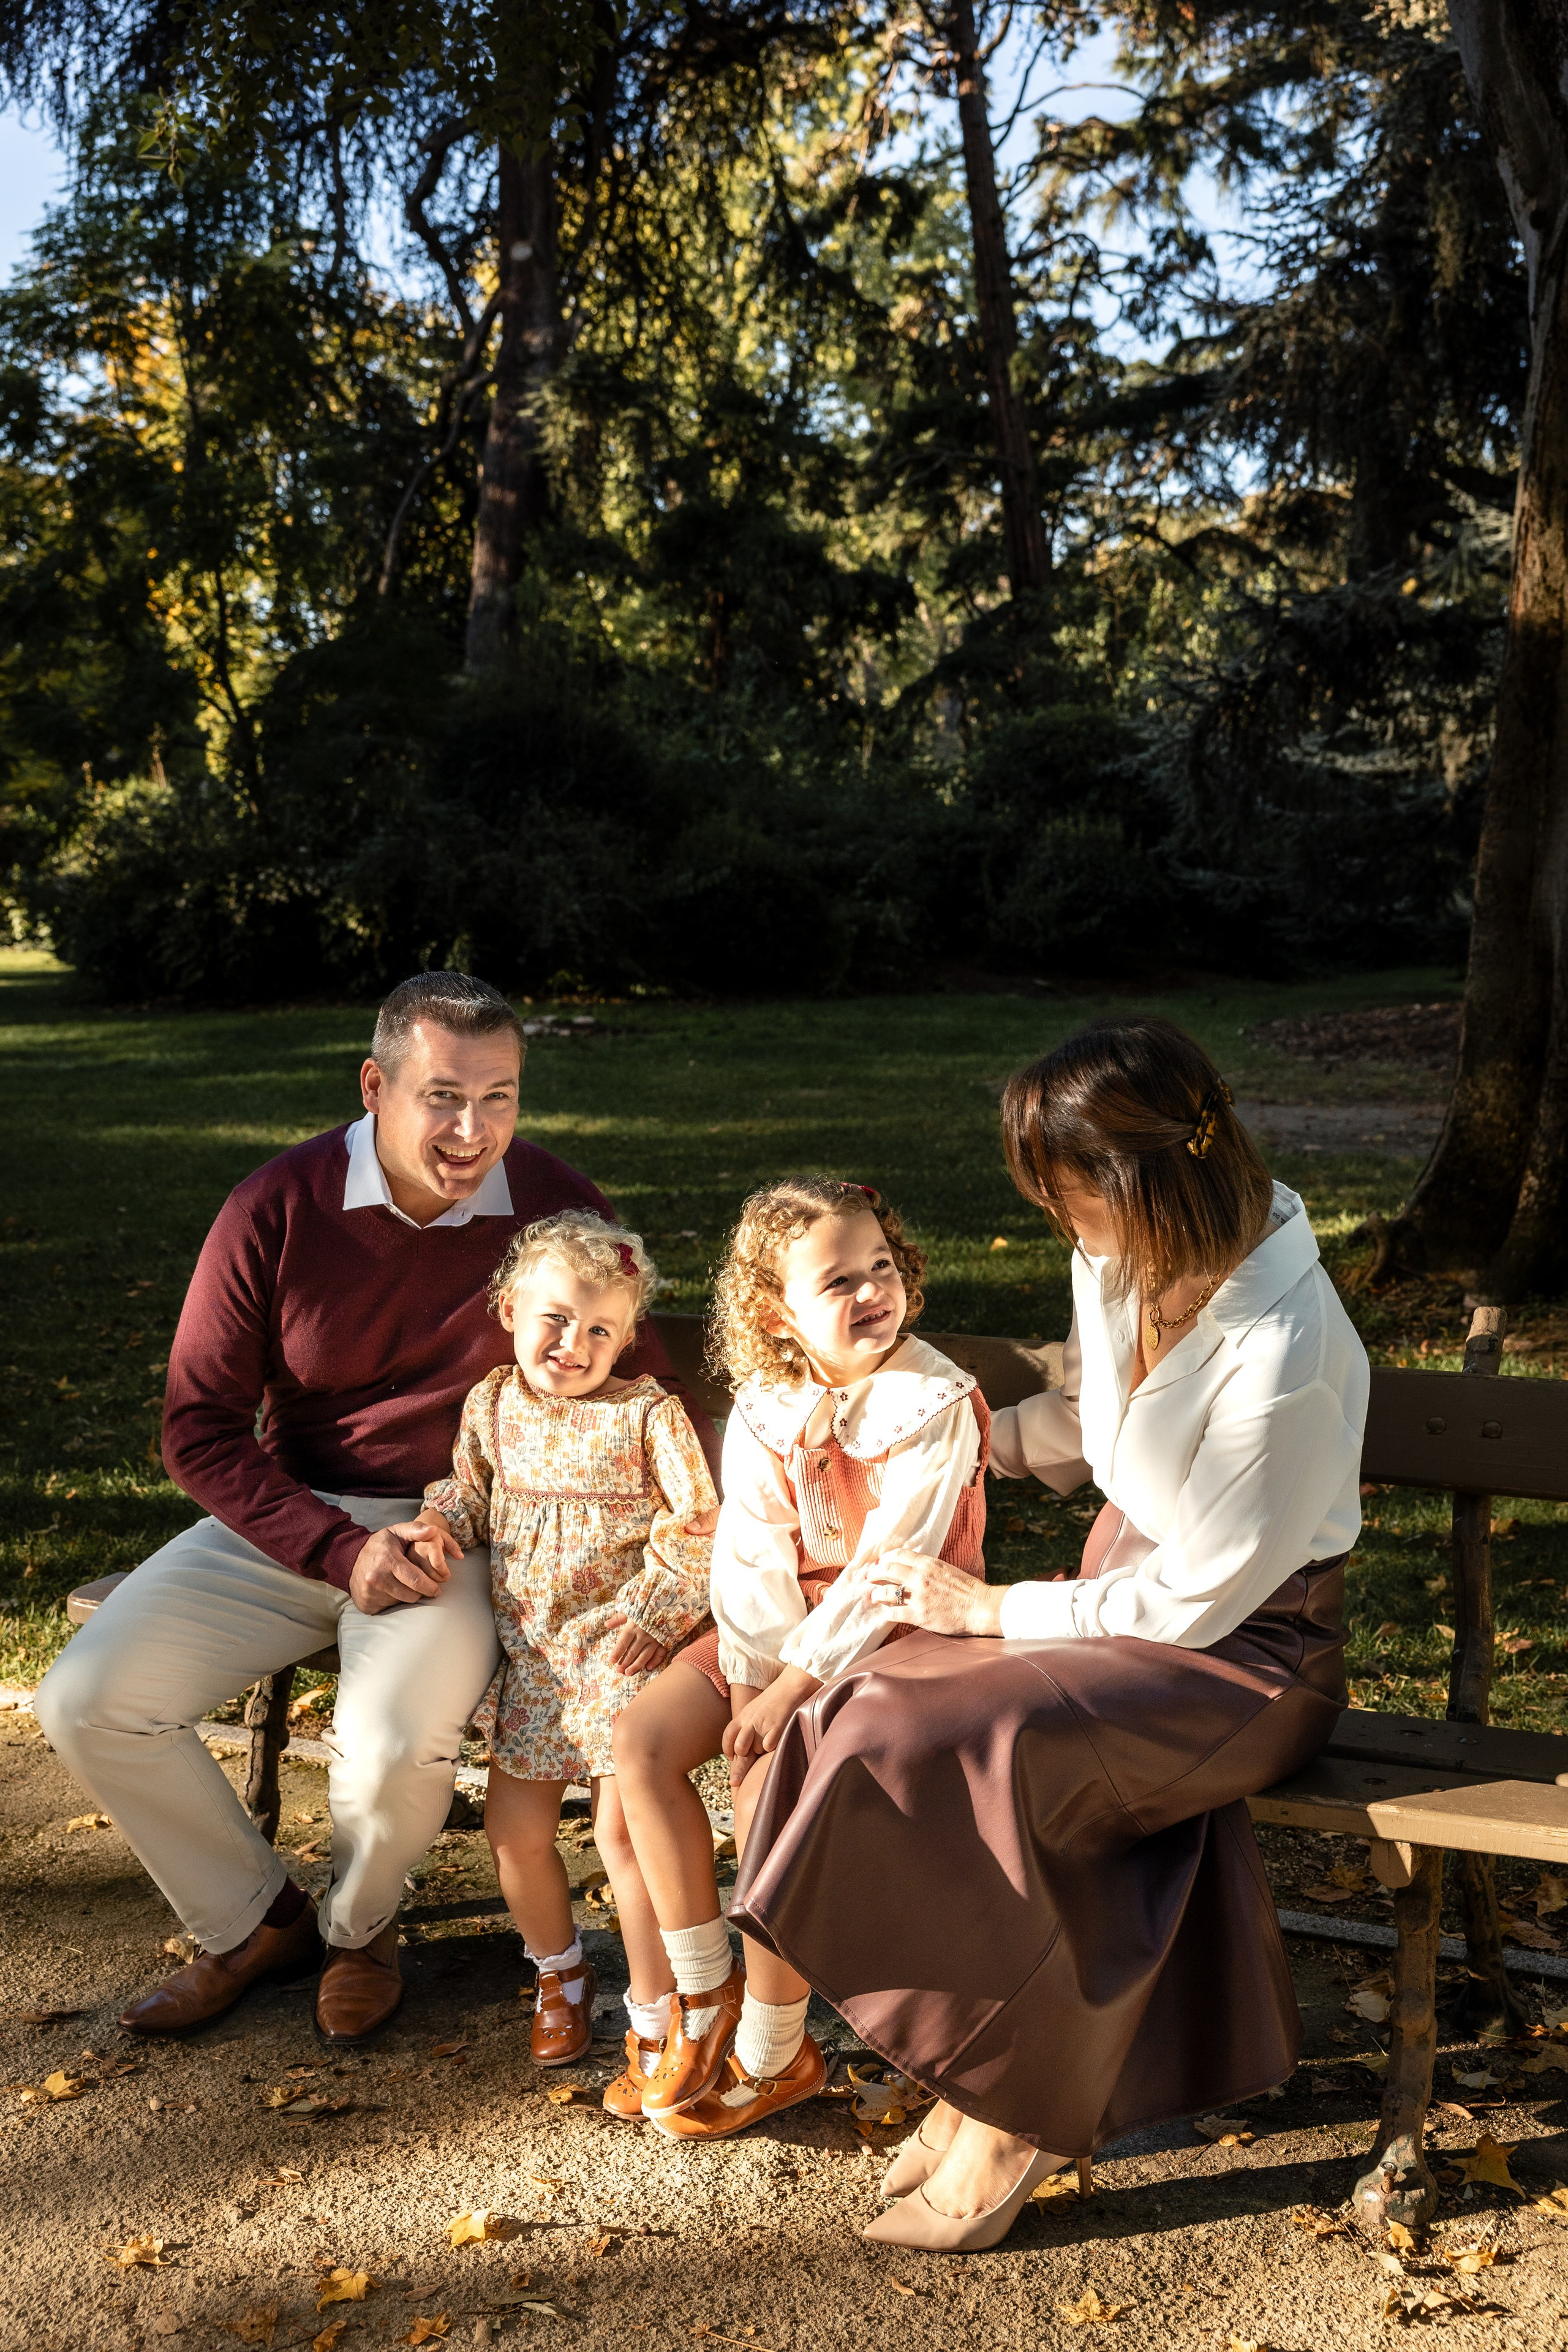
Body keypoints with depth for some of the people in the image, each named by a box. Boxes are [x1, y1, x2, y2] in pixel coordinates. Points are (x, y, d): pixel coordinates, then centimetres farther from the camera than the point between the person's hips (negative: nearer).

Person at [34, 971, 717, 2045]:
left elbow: (648, 1393, 1)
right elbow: (201, 1429, -6)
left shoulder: (559, 1209, -9)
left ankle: (360, 1927, 10)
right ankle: (255, 1920, 13)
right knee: (87, 1700, -14)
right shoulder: (276, 1210, -11)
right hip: (286, 1517, 2)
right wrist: (340, 1550, -19)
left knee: (395, 1748, -29)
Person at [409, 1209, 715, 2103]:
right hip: (528, 1651, 5)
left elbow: (698, 1523, -11)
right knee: (515, 1825, 9)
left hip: (620, 1650, -5)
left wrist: (657, 1611, -18)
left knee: (624, 1828, -8)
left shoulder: (649, 1415, -11)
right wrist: (441, 1525, -6)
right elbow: (469, 1487, 15)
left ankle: (656, 2020, 7)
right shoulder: (492, 1404, 3)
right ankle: (561, 1972, 36)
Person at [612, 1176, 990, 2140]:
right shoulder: (763, 1405, -1)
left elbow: (889, 1571, -22)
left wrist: (794, 1686, -22)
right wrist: (754, 1680, -16)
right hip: (776, 1632, 7)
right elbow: (750, 1556, -4)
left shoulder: (936, 1403, -19)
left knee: (770, 1784, -25)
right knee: (642, 1741, -10)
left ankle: (773, 2056, -4)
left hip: (892, 1637, -6)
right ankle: (706, 1995, 6)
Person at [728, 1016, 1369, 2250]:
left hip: (1250, 1647, -7)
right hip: (1137, 1583, 8)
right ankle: (988, 2064, 0)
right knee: (884, 1708, -16)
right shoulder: (1122, 1261, -3)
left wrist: (989, 1609, -14)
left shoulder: (1285, 1352, -27)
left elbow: (1197, 1598, -21)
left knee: (986, 1751, -27)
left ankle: (1019, 2111, -4)